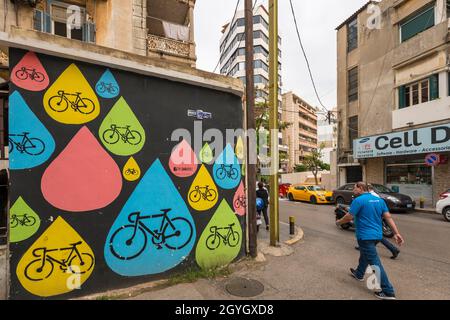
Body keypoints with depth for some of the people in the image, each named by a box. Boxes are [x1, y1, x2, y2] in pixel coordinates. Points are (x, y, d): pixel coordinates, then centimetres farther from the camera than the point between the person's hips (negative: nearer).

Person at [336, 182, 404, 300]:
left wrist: (338, 222, 1)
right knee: (364, 254, 27)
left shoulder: (358, 200, -16)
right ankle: (359, 274, 45)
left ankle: (388, 292, 4)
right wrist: (396, 233, 0)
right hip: (377, 235, 9)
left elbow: (349, 217, -15)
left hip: (366, 236, -9)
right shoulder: (379, 200, 7)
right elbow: (388, 217, 1)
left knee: (375, 263, -1)